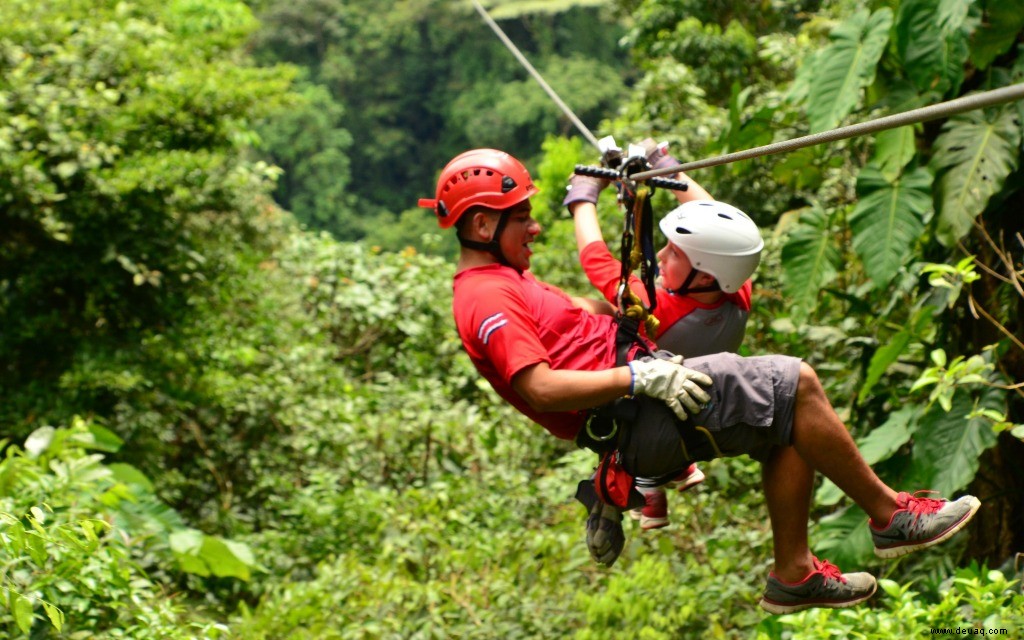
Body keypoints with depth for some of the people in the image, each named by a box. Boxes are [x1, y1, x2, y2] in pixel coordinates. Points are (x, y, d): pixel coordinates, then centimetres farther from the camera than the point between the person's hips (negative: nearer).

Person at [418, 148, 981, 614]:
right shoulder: (488, 298, -14)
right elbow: (540, 388, -25)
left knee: (788, 423, 8)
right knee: (796, 384, -14)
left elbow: (584, 315, 31)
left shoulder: (502, 283, 20)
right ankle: (891, 514, -1)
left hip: (634, 399, 11)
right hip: (630, 421, -11)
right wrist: (639, 377, -24)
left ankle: (793, 574, 11)